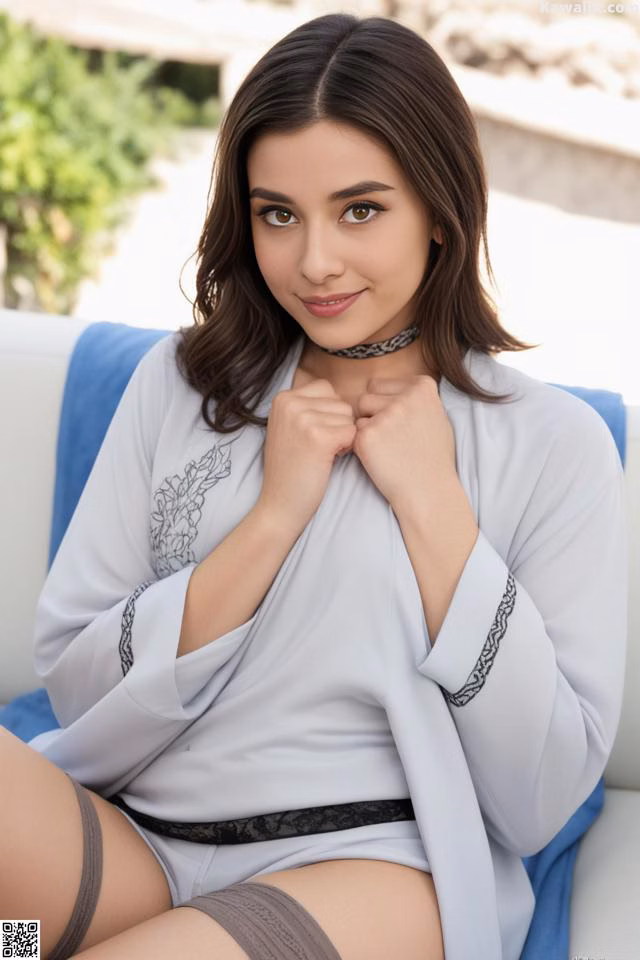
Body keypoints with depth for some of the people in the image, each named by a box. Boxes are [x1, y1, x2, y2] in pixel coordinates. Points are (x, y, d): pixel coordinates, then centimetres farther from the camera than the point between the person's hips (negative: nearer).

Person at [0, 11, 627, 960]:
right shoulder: (182, 383, 8)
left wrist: (434, 504, -9)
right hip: (130, 838, 2)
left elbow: (543, 798, -4)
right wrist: (275, 514, -9)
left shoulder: (556, 443, 1)